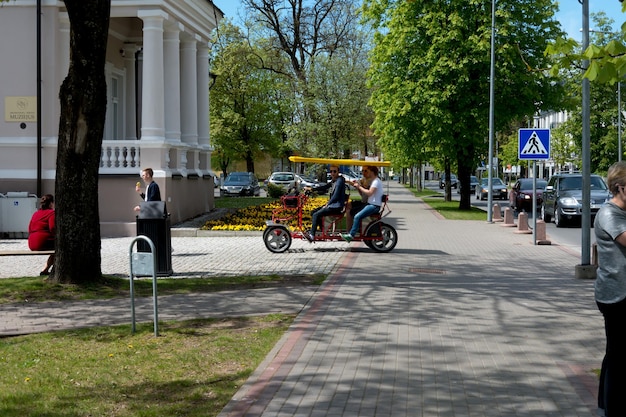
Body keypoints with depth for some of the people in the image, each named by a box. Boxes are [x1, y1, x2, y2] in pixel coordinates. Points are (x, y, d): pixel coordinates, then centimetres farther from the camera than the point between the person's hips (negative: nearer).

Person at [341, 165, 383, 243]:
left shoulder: (376, 181, -11)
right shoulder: (371, 181, 20)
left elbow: (369, 193, -25)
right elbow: (363, 195, 18)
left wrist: (359, 187, -16)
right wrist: (357, 187, 4)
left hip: (374, 206, -10)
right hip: (370, 204, 10)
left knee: (357, 216, -23)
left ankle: (351, 235, -18)